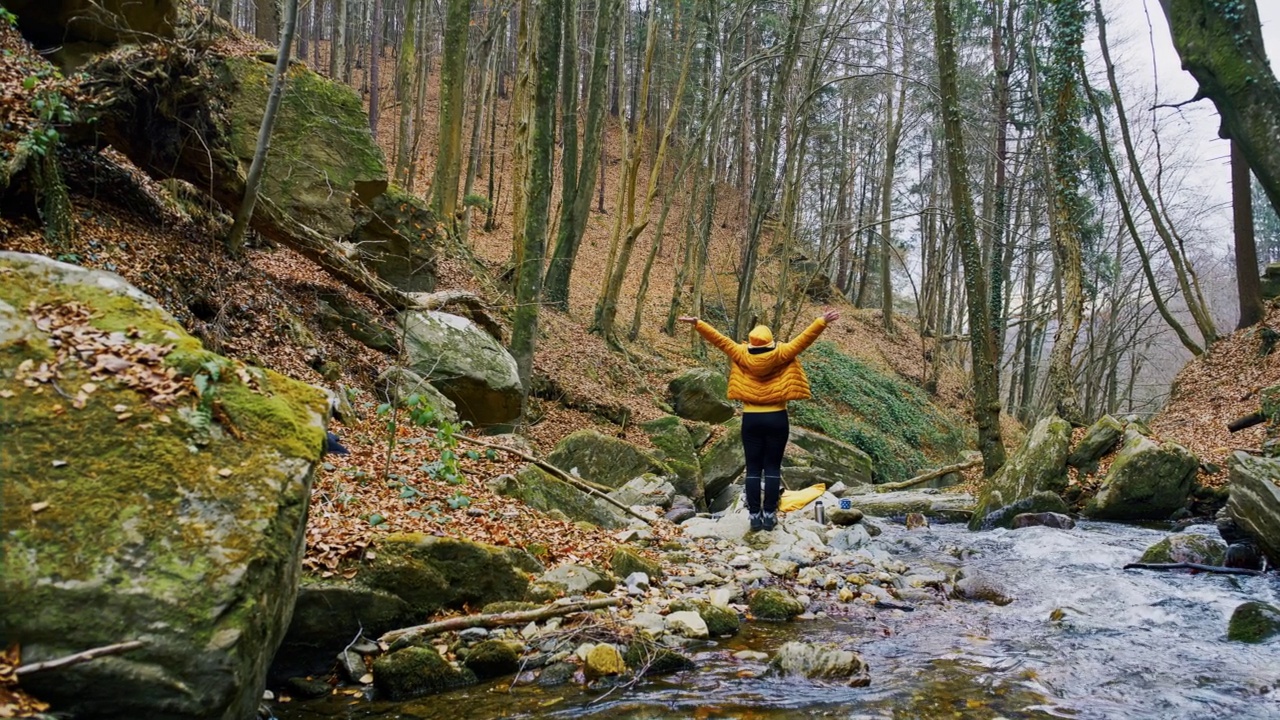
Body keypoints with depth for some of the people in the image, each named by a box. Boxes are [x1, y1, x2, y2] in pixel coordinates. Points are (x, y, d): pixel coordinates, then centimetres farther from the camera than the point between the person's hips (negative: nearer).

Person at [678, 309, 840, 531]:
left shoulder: (742, 355, -4)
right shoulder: (781, 355, -6)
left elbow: (718, 339, -1)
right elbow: (805, 338, -7)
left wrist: (697, 323, 3)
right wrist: (823, 321, -6)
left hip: (751, 419, 1)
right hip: (776, 418, -1)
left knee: (753, 469, 4)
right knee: (772, 468, 3)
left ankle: (754, 515, 3)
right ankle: (769, 515, 2)